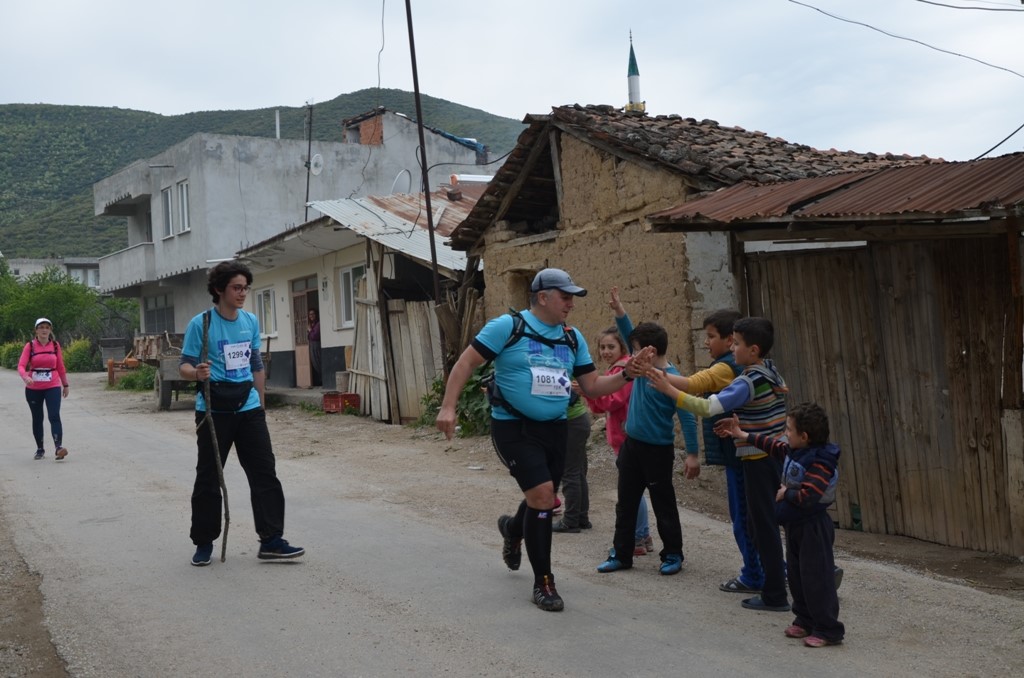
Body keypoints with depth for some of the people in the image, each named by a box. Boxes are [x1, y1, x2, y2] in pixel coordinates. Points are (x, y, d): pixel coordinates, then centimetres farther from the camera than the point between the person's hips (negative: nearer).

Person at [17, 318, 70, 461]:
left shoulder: (55, 345, 2)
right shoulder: (30, 346, -3)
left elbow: (60, 366, 10)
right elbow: (21, 366, -12)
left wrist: (65, 385, 14)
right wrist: (25, 377, -32)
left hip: (53, 386, 0)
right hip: (33, 388, 1)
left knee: (54, 416, -16)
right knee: (37, 418, 10)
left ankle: (58, 447, -25)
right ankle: (40, 449, 23)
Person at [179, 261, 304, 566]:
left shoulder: (251, 321, 8)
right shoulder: (200, 324, -8)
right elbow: (184, 365, -6)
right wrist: (197, 373, -29)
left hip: (248, 407, 5)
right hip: (214, 410, -4)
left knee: (265, 473, 0)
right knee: (208, 478, 4)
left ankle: (271, 541, 5)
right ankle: (204, 543, 18)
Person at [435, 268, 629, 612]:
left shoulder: (573, 338, 7)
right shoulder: (508, 326, -10)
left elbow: (592, 386, 8)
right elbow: (467, 362, -8)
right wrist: (448, 406, -17)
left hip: (555, 428, 6)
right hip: (514, 427, -6)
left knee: (543, 500, 16)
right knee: (542, 495, -17)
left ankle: (513, 529, 53)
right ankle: (543, 582, -1)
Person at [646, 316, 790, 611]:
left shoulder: (748, 382, -21)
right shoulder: (770, 370, 6)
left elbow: (707, 407, -30)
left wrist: (667, 388, -29)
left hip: (758, 460, -9)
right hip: (776, 456, 9)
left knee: (764, 525, -2)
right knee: (762, 523, 19)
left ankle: (775, 596, 3)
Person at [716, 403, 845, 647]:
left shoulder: (820, 463, -24)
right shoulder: (793, 451, 4)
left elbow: (807, 497, -32)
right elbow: (773, 445, 23)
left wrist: (785, 493, -14)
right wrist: (741, 435, 27)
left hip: (814, 528, -10)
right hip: (795, 525, 10)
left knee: (817, 578, -5)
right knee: (796, 575, 17)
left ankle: (828, 630, 3)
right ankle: (805, 621, 29)